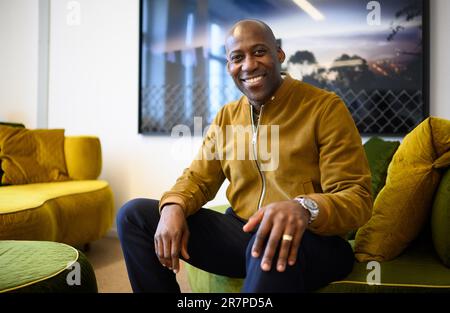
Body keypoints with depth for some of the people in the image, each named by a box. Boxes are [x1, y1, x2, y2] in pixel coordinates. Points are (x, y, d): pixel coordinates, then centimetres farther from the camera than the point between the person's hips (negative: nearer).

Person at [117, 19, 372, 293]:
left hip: (313, 240, -5)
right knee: (135, 214, -3)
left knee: (274, 247, -43)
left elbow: (357, 199, -12)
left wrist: (305, 208, -36)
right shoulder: (226, 117, 11)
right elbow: (199, 178, 13)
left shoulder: (326, 108, -7)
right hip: (239, 233, 6)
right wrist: (174, 206, -12)